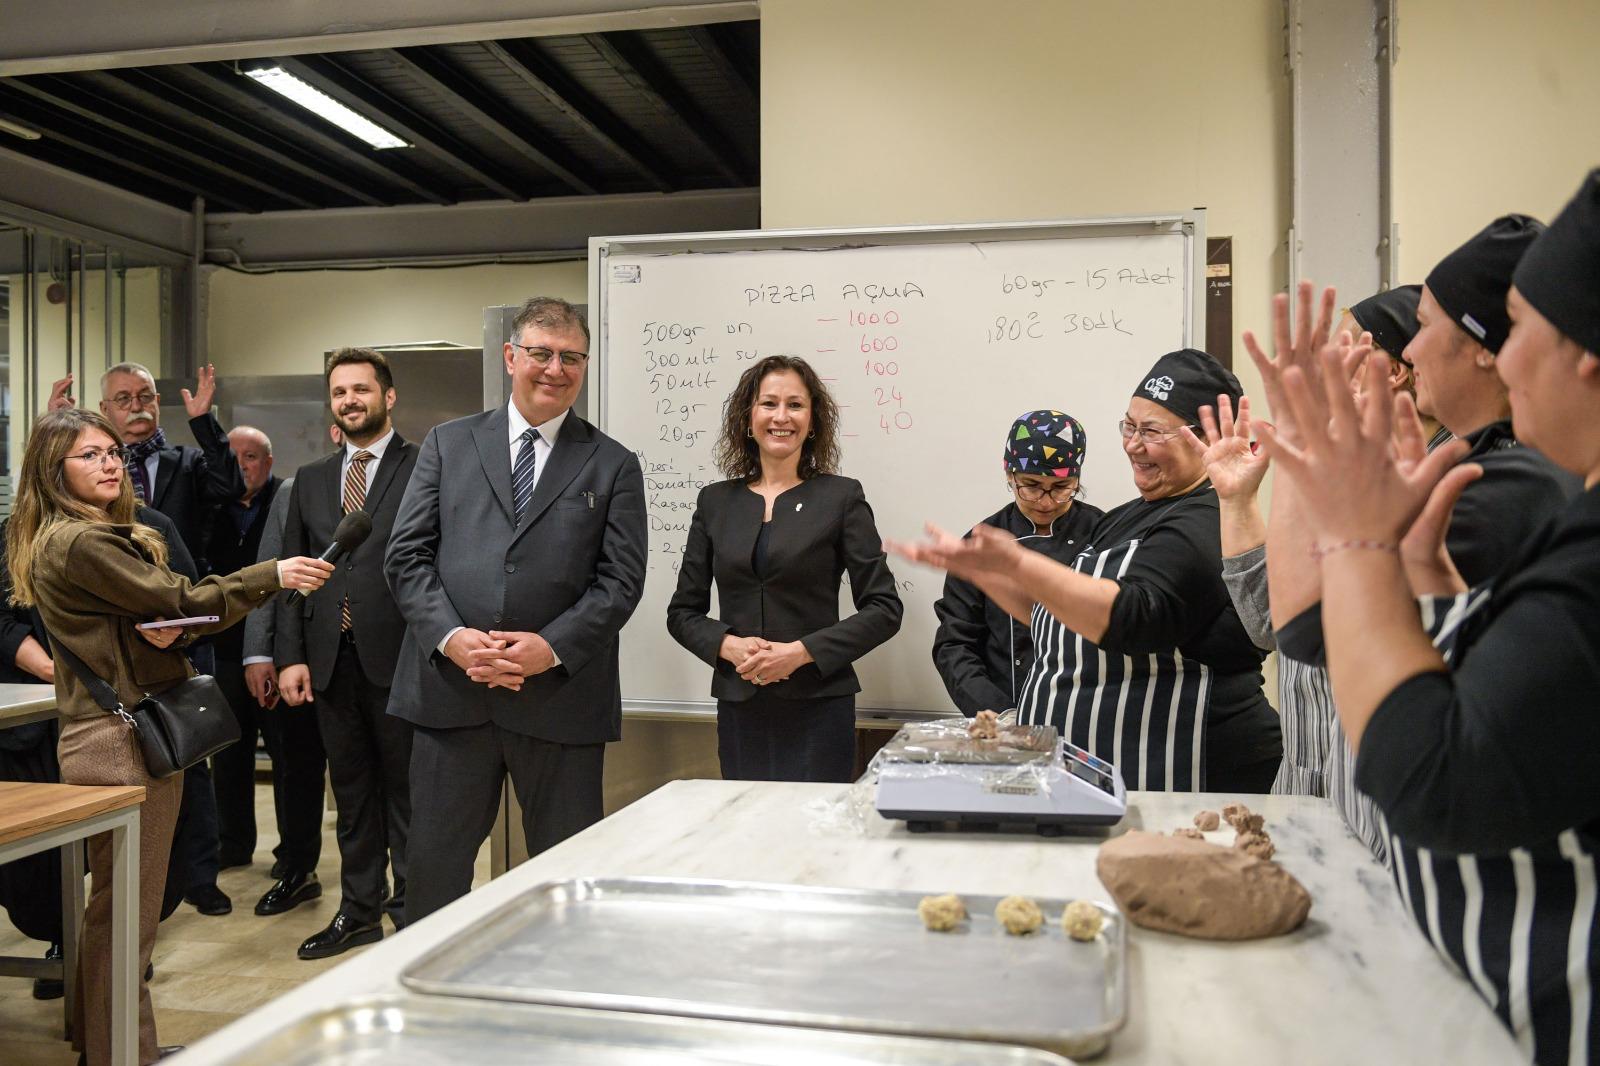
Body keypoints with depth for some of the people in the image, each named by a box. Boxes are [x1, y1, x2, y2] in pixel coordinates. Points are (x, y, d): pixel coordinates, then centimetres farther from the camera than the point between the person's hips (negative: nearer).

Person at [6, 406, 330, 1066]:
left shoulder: (109, 535, 17)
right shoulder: (78, 543, -15)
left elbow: (162, 615, 17)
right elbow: (182, 602, -15)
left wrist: (165, 623, -6)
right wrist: (273, 576, -11)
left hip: (127, 733, 10)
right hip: (121, 743, -10)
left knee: (114, 905, 18)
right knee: (125, 911, -3)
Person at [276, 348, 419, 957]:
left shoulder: (424, 468, -2)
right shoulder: (310, 480, 14)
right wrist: (291, 656, 4)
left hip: (397, 656, -5)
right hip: (331, 659, 5)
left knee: (406, 792, 5)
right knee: (352, 794, 15)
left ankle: (412, 910, 17)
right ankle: (359, 911, 27)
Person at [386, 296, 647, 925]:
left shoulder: (614, 465, 7)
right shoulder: (448, 444, 10)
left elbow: (621, 579, 0)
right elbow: (407, 555, 4)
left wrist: (552, 647, -14)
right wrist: (451, 637, -11)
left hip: (560, 696, -1)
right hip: (450, 689, 1)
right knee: (435, 864, 10)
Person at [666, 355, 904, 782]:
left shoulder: (841, 497, 0)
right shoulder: (715, 502, 9)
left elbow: (884, 609, -3)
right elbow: (683, 611, 11)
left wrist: (801, 651, -13)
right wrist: (729, 645, -8)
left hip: (817, 709, -3)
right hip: (739, 708, 3)